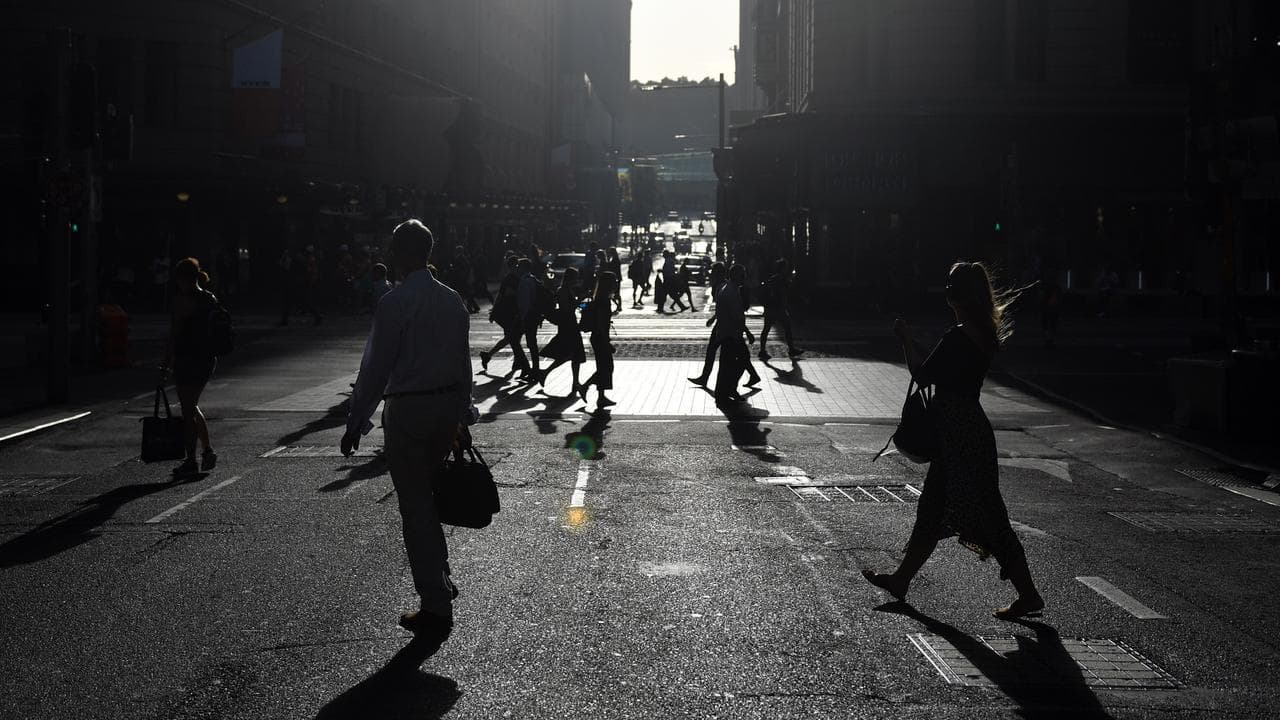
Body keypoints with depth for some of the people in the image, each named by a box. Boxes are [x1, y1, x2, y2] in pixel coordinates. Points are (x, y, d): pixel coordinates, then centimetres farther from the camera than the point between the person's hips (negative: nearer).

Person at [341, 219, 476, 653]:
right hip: (448, 406, 7)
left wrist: (357, 423, -6)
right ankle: (440, 582, 30)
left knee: (416, 507, 0)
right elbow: (464, 361, 12)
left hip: (407, 410, -6)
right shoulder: (453, 302, 7)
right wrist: (463, 417, 20)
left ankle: (436, 607, 1)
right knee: (428, 498, 23)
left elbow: (375, 367, -12)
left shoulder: (395, 303, -13)